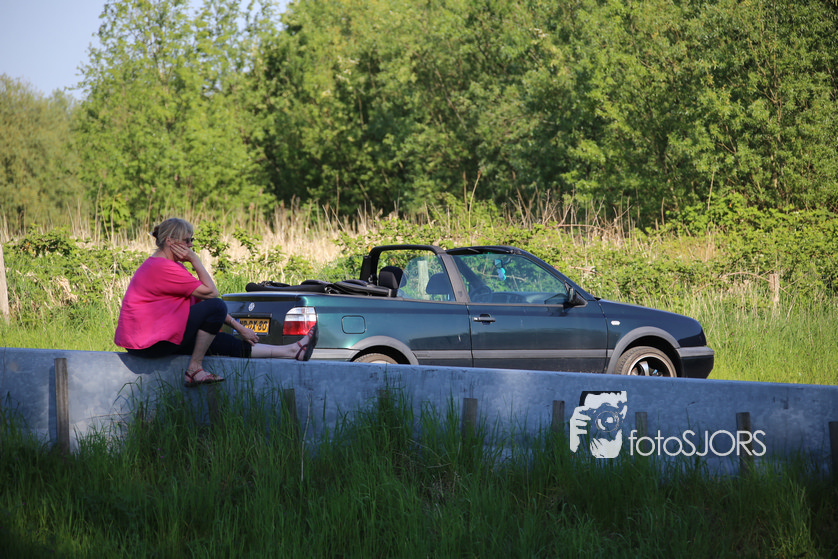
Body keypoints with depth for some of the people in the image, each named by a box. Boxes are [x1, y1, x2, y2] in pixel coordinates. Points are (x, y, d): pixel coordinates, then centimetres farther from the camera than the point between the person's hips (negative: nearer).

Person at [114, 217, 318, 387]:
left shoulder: (168, 265, 17)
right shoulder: (162, 268, -18)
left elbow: (200, 299, 15)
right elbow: (210, 293, -15)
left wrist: (238, 327, 11)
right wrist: (195, 260, -6)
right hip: (148, 342, -10)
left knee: (227, 343, 8)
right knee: (216, 306, -17)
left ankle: (291, 352, 11)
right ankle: (194, 370, -14)